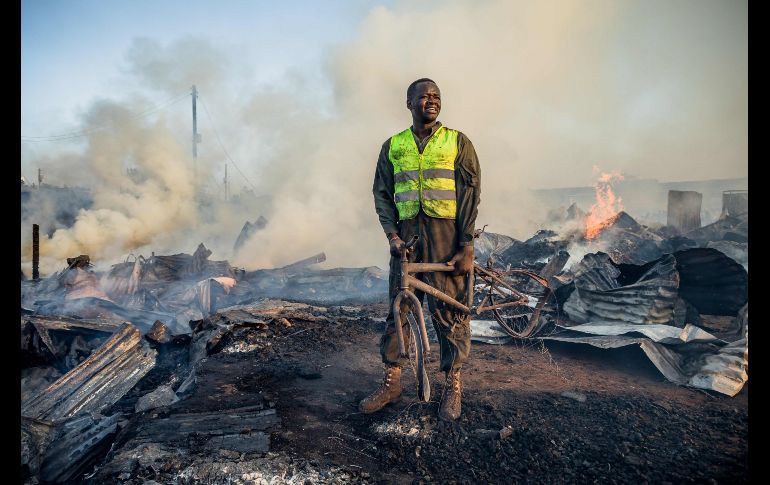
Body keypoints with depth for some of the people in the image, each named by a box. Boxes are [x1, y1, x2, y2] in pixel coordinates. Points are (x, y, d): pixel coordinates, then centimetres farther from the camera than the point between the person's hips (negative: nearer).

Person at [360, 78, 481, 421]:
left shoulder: (457, 142, 6)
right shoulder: (393, 145, 13)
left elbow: (471, 193, 0)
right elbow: (382, 193, 12)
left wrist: (467, 246, -8)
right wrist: (391, 234, -3)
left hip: (446, 237, -2)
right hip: (406, 237, 2)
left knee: (449, 310, 1)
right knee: (398, 309, 6)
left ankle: (453, 385, 17)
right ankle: (391, 383, 19)